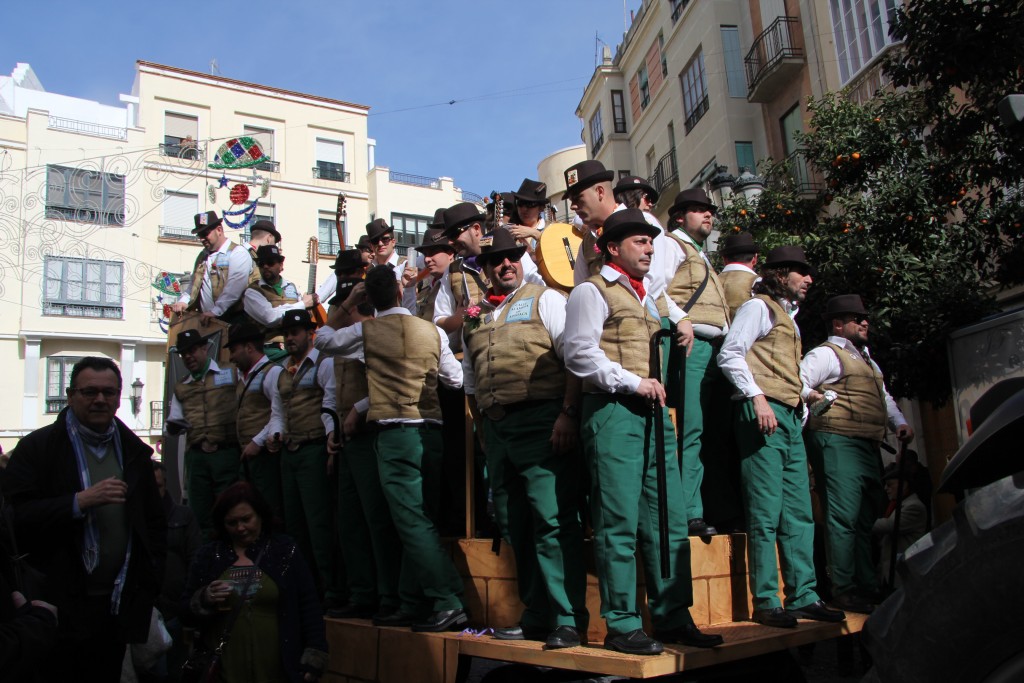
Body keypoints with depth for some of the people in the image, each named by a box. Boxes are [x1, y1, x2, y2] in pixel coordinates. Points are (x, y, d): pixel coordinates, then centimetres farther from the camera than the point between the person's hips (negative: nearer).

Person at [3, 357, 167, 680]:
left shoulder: (134, 451, 11)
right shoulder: (36, 448, -2)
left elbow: (155, 521, 15)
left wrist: (150, 588, 9)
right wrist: (80, 502, -22)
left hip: (118, 608, 4)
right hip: (60, 607, -4)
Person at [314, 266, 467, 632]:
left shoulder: (365, 331, 0)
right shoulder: (433, 331, 7)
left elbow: (323, 339, 17)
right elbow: (456, 378, 14)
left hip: (394, 434, -5)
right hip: (431, 433, 5)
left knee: (413, 523, -6)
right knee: (418, 522, 11)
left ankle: (448, 603, -12)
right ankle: (413, 605, 16)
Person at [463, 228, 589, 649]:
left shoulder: (544, 299, 3)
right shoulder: (475, 317, 19)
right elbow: (470, 381, 24)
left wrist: (568, 415, -16)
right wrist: (484, 425, 15)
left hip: (540, 421, -6)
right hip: (496, 428, 6)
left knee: (552, 520, -9)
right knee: (514, 525, 9)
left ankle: (567, 619, -2)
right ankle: (536, 615, 20)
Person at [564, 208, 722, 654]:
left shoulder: (647, 298, 25)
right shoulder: (592, 291, 1)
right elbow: (579, 353, -11)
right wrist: (633, 383, -14)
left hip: (653, 415, 8)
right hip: (612, 412, -8)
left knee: (670, 520, 6)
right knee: (619, 524, -5)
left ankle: (672, 618, 16)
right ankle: (621, 626, 3)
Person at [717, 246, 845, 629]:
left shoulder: (788, 317, 26)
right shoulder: (759, 307, 0)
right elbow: (729, 354, -12)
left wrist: (806, 392, 14)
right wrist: (757, 397, -20)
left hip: (790, 418, 9)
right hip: (764, 414, -9)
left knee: (798, 513, 8)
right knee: (766, 513, -7)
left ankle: (803, 596, 14)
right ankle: (765, 603, -2)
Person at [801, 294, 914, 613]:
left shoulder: (866, 359, 27)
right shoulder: (826, 354, -2)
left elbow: (883, 397, 30)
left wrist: (899, 422, 14)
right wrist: (811, 395, -31)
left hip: (867, 446, 10)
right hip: (838, 441, -9)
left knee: (866, 518, 11)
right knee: (844, 517, -11)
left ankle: (867, 587, 19)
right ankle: (843, 591, -7)